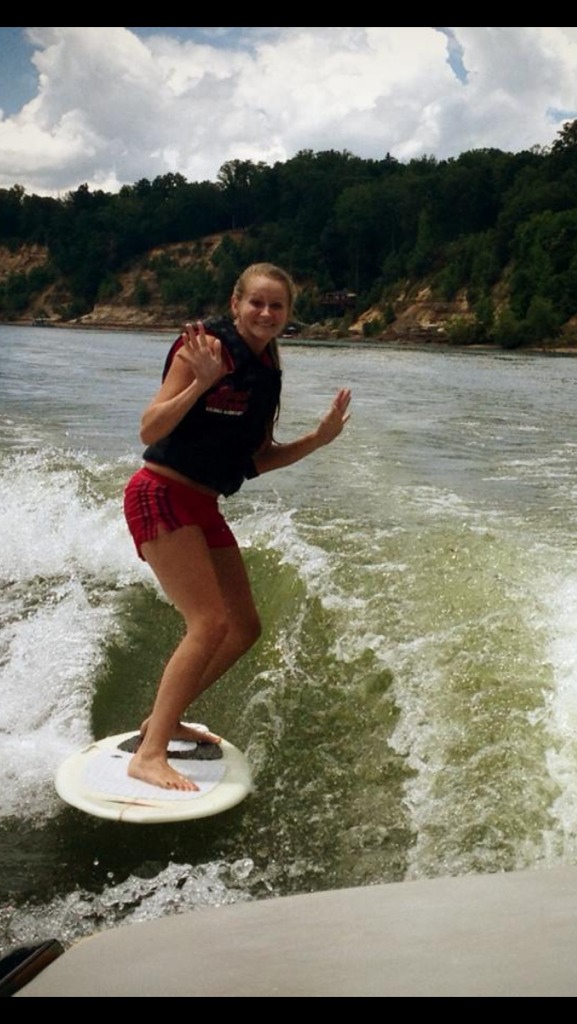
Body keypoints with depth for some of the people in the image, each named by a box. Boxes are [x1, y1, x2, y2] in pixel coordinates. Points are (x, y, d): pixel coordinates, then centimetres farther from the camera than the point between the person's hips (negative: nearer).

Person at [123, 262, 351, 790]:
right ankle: (149, 754, -10)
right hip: (162, 494, -8)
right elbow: (149, 431, -17)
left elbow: (256, 460, 11)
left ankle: (164, 719, 24)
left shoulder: (267, 372, 10)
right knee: (210, 623, -17)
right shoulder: (207, 346, -12)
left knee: (245, 627, 10)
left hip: (202, 505, 8)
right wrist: (202, 382, -29)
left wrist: (319, 438, 2)